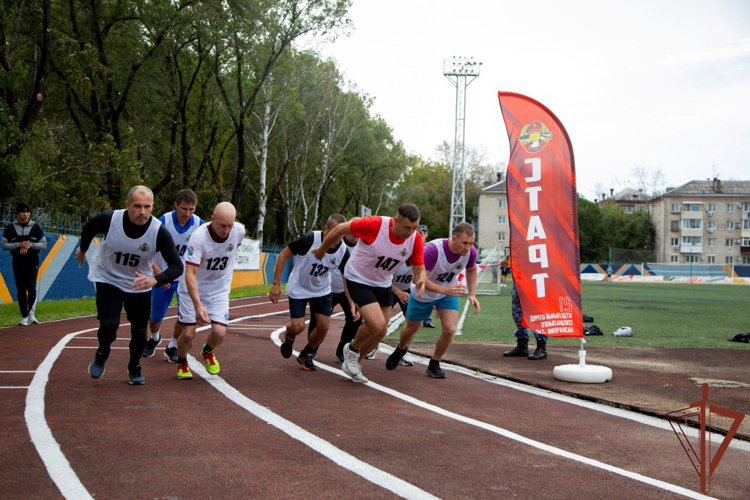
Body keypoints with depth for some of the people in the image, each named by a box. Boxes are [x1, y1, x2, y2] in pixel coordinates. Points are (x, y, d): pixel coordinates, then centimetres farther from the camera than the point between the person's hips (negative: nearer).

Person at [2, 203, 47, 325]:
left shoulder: (36, 227, 5)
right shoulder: (10, 228, 5)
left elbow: (44, 244, 4)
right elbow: (4, 245, 0)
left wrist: (30, 245, -13)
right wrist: (19, 245, -14)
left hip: (32, 261, -1)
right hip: (18, 261, 1)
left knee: (31, 286, -17)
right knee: (21, 290, 2)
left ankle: (31, 313, -6)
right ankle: (24, 317, 8)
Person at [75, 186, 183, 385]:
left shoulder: (159, 232, -24)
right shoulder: (109, 219, -24)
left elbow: (177, 266, -23)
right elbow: (88, 229, 1)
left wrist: (155, 280, -41)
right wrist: (82, 250, 19)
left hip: (139, 284, 1)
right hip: (108, 279, -1)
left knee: (139, 330, 2)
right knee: (109, 325, -17)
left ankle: (135, 368, 31)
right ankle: (102, 354, 17)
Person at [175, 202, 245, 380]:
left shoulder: (239, 231, -15)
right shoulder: (198, 237, -29)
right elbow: (190, 274, -33)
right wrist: (198, 305, -42)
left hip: (220, 289, 3)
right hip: (192, 288, -3)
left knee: (219, 332, -12)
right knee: (188, 334, -7)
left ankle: (208, 352, 26)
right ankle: (182, 363, 27)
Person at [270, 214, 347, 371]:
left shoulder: (343, 251, -17)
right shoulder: (309, 239, -29)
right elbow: (283, 255, -18)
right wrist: (276, 284, -19)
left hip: (321, 290, 4)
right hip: (298, 288, -4)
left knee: (324, 326, -5)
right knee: (298, 327, -12)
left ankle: (305, 355, 23)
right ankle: (289, 337, 28)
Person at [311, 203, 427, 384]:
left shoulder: (415, 239, -15)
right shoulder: (374, 225, -30)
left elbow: (419, 268, -5)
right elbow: (340, 229, -17)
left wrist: (420, 280, -31)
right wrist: (321, 250, -2)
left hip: (383, 285, 6)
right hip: (359, 280, -6)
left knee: (381, 332, 9)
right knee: (376, 324, -21)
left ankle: (353, 363, 33)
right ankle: (352, 349, 10)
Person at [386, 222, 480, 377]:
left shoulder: (470, 252, -22)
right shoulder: (433, 249, -39)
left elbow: (471, 270, 3)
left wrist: (472, 295, -7)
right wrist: (444, 290, -51)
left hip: (449, 292, 3)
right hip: (423, 294, -3)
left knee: (450, 330, -16)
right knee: (411, 328, 17)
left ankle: (434, 365, 9)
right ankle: (401, 349, 53)